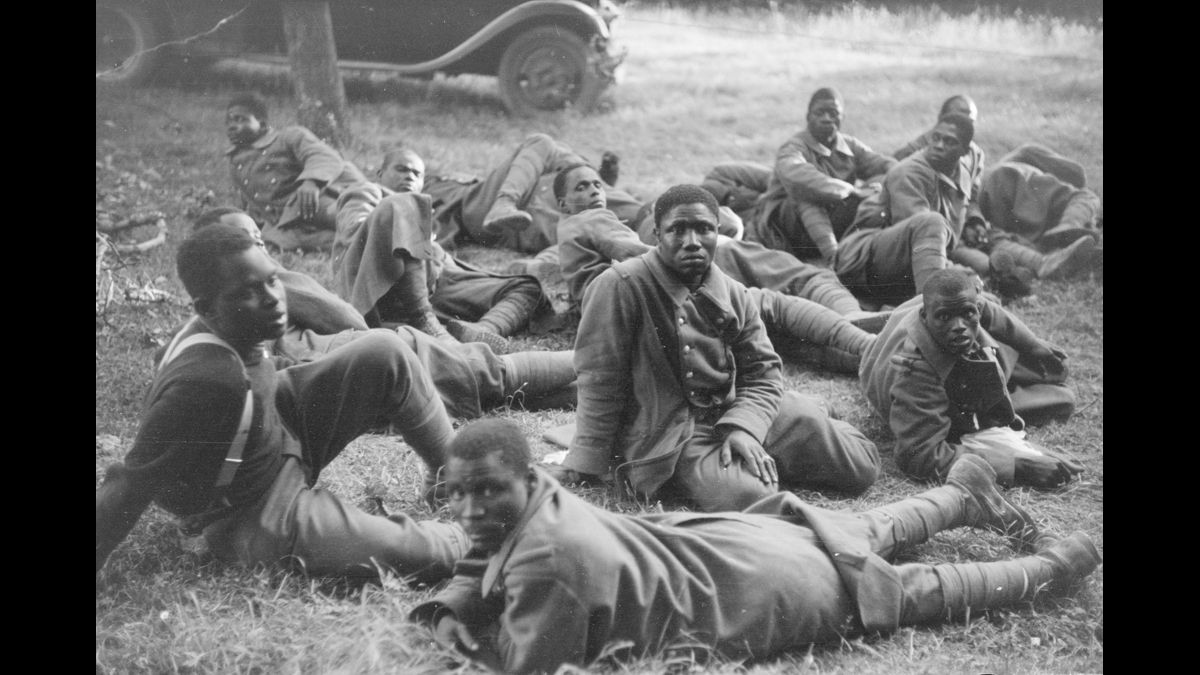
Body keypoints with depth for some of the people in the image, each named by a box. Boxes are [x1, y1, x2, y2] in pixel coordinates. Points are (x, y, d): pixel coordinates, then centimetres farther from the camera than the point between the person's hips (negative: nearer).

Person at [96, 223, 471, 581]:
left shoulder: (228, 334, -13)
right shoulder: (204, 381, -37)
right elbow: (130, 488, -32)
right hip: (258, 523, -8)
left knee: (384, 353, -4)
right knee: (439, 556, -17)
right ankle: (462, 538, 20)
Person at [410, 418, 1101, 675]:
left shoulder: (548, 557, -36)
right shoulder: (534, 497, -9)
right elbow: (477, 573, 7)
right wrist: (445, 611, -12)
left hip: (764, 595, -7)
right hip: (729, 543, 7)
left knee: (918, 591, 13)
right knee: (869, 537, 32)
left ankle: (1054, 563, 33)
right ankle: (965, 492, 57)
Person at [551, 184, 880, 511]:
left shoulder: (734, 294, 5)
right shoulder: (621, 286, -14)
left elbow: (763, 372, 5)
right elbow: (600, 381, -14)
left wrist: (743, 428, -15)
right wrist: (588, 468, -14)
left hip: (735, 410, 6)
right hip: (665, 432, -5)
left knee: (862, 467, 0)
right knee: (747, 496, -34)